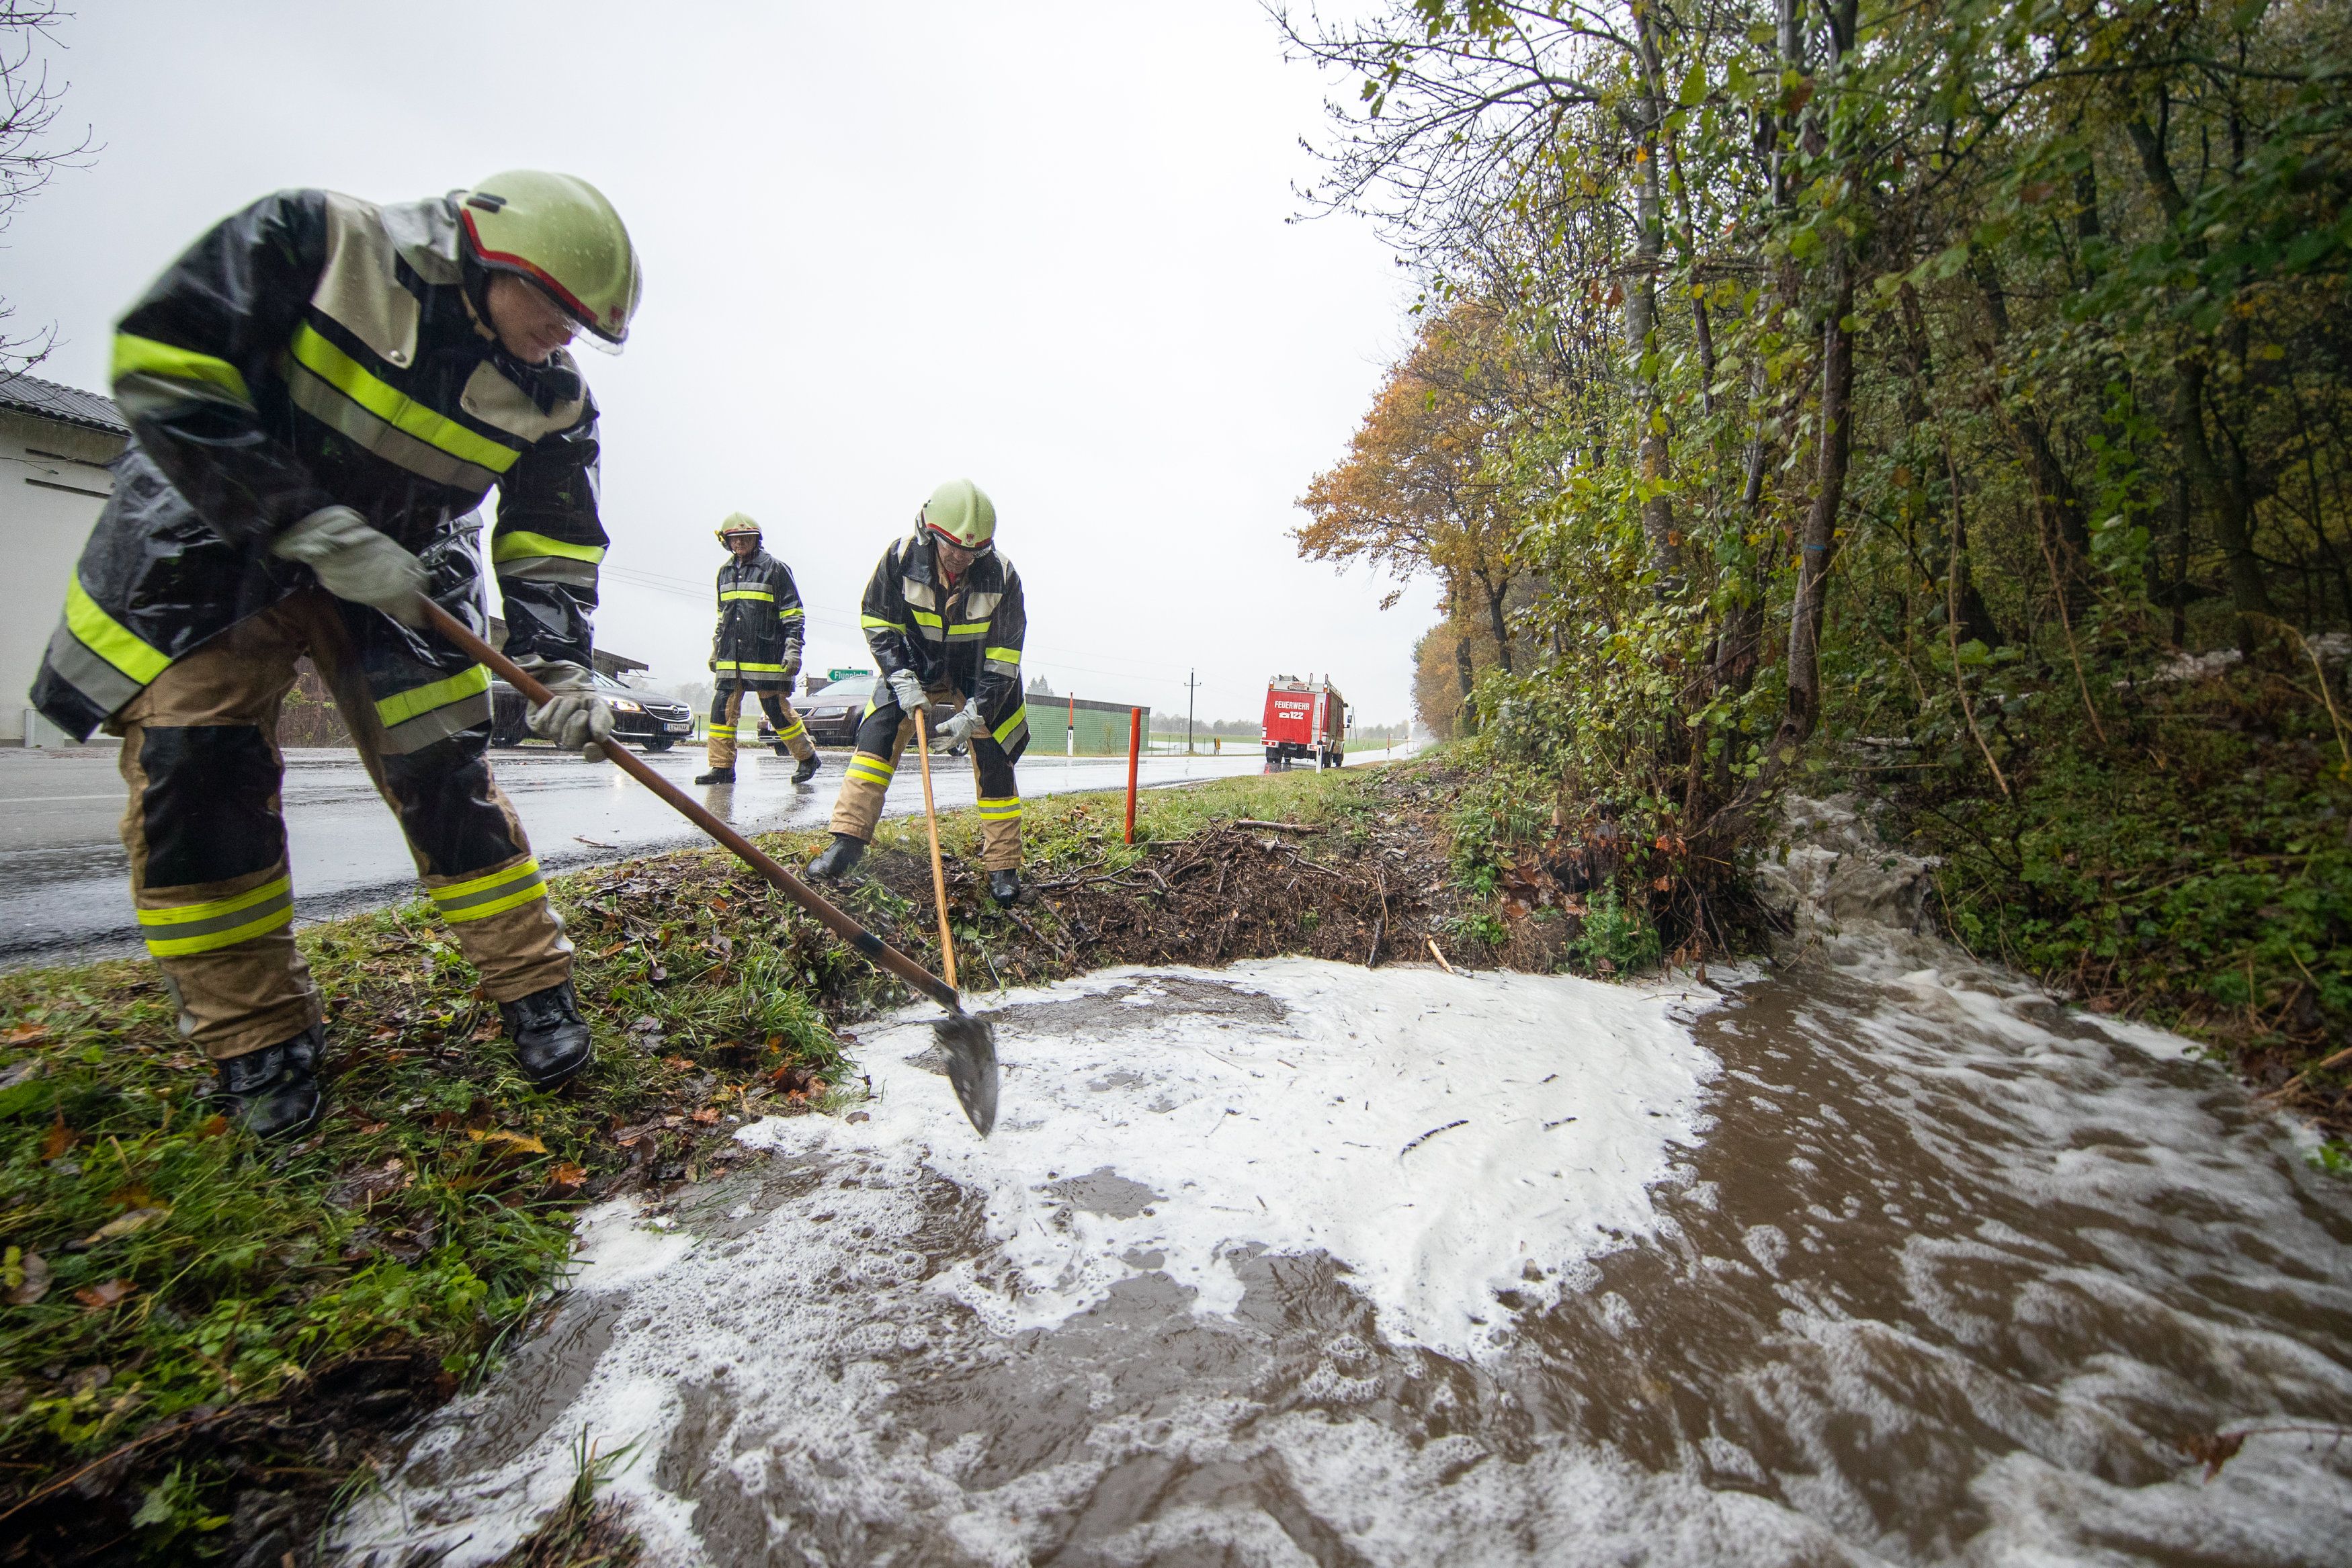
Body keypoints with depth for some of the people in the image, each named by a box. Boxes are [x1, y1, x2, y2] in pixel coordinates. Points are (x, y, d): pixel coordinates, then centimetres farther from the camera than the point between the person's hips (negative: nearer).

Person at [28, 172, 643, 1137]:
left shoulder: (551, 401, -10)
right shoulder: (311, 241, -17)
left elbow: (550, 549, -8)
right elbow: (162, 373, -18)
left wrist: (560, 668, -23)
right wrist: (314, 529, -26)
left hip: (401, 569, 2)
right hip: (205, 537, -1)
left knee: (446, 776, -7)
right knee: (190, 769, -8)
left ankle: (535, 992, 4)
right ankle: (257, 1039, 5)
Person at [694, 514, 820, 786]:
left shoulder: (774, 568, -2)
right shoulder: (725, 572, 18)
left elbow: (792, 614, -5)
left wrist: (793, 649, -12)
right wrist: (716, 649, 26)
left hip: (766, 656, -6)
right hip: (730, 658, 6)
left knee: (776, 708, -4)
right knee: (723, 708, 0)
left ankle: (808, 757, 12)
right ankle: (722, 767, 6)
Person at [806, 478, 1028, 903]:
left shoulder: (1001, 576, -26)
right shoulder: (901, 556, -22)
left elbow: (1004, 656, -20)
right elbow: (877, 620, -9)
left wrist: (975, 712, -26)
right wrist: (902, 678, -21)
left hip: (978, 676, -1)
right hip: (914, 665, 2)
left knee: (995, 761, -7)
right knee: (878, 735, -15)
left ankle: (1003, 866, 3)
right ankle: (846, 840, -10)